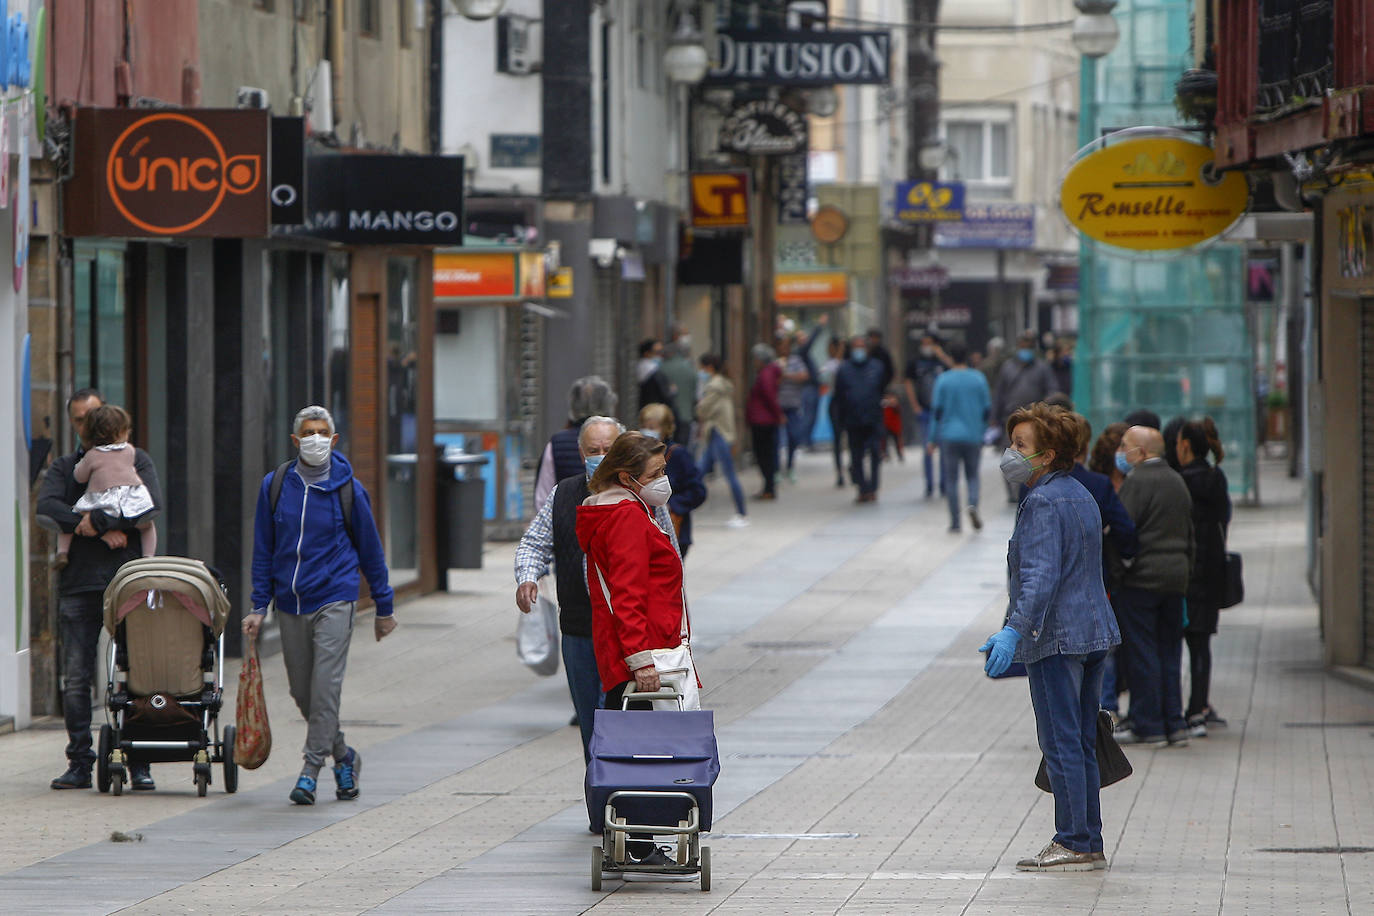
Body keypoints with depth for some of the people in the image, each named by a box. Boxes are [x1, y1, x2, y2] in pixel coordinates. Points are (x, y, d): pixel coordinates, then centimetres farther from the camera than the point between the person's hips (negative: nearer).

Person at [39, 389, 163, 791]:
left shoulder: (135, 461, 10)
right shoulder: (64, 467, 16)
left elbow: (150, 505, -7)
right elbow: (46, 507, -3)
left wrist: (97, 520, -13)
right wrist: (103, 530, -12)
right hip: (78, 584, 2)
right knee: (76, 679, -3)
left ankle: (139, 766, -1)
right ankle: (79, 764, 2)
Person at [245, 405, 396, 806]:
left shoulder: (348, 490, -1)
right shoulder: (275, 486, 4)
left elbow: (370, 549, 7)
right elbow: (263, 550, 10)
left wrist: (383, 607, 11)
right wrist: (259, 607, 7)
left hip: (334, 598, -3)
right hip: (290, 603, 3)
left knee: (325, 686, -13)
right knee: (302, 692, 7)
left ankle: (311, 770, -9)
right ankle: (344, 757, 27)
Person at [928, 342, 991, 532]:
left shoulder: (943, 380, -4)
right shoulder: (978, 379, 1)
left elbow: (937, 410, -4)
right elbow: (987, 410, 4)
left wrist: (933, 438, 2)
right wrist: (982, 429, 18)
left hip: (949, 435, -1)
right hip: (973, 436, 1)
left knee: (951, 479, 5)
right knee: (972, 475, 12)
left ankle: (955, 521, 2)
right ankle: (973, 504, -17)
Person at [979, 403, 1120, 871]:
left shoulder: (1044, 503, -15)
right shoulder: (1080, 496, 16)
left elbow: (1041, 576, -26)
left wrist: (1014, 631, -36)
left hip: (1056, 639, -10)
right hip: (1092, 633, 10)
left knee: (1061, 745, -5)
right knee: (1080, 744, 13)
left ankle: (1075, 843, -5)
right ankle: (1089, 842, 15)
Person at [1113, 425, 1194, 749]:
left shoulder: (1137, 482, -11)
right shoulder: (1177, 481, 14)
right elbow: (1188, 536, 17)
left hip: (1140, 579, -8)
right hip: (1175, 578, 8)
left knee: (1142, 654, -3)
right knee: (1169, 654, 11)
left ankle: (1148, 726, -3)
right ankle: (1174, 725, 11)